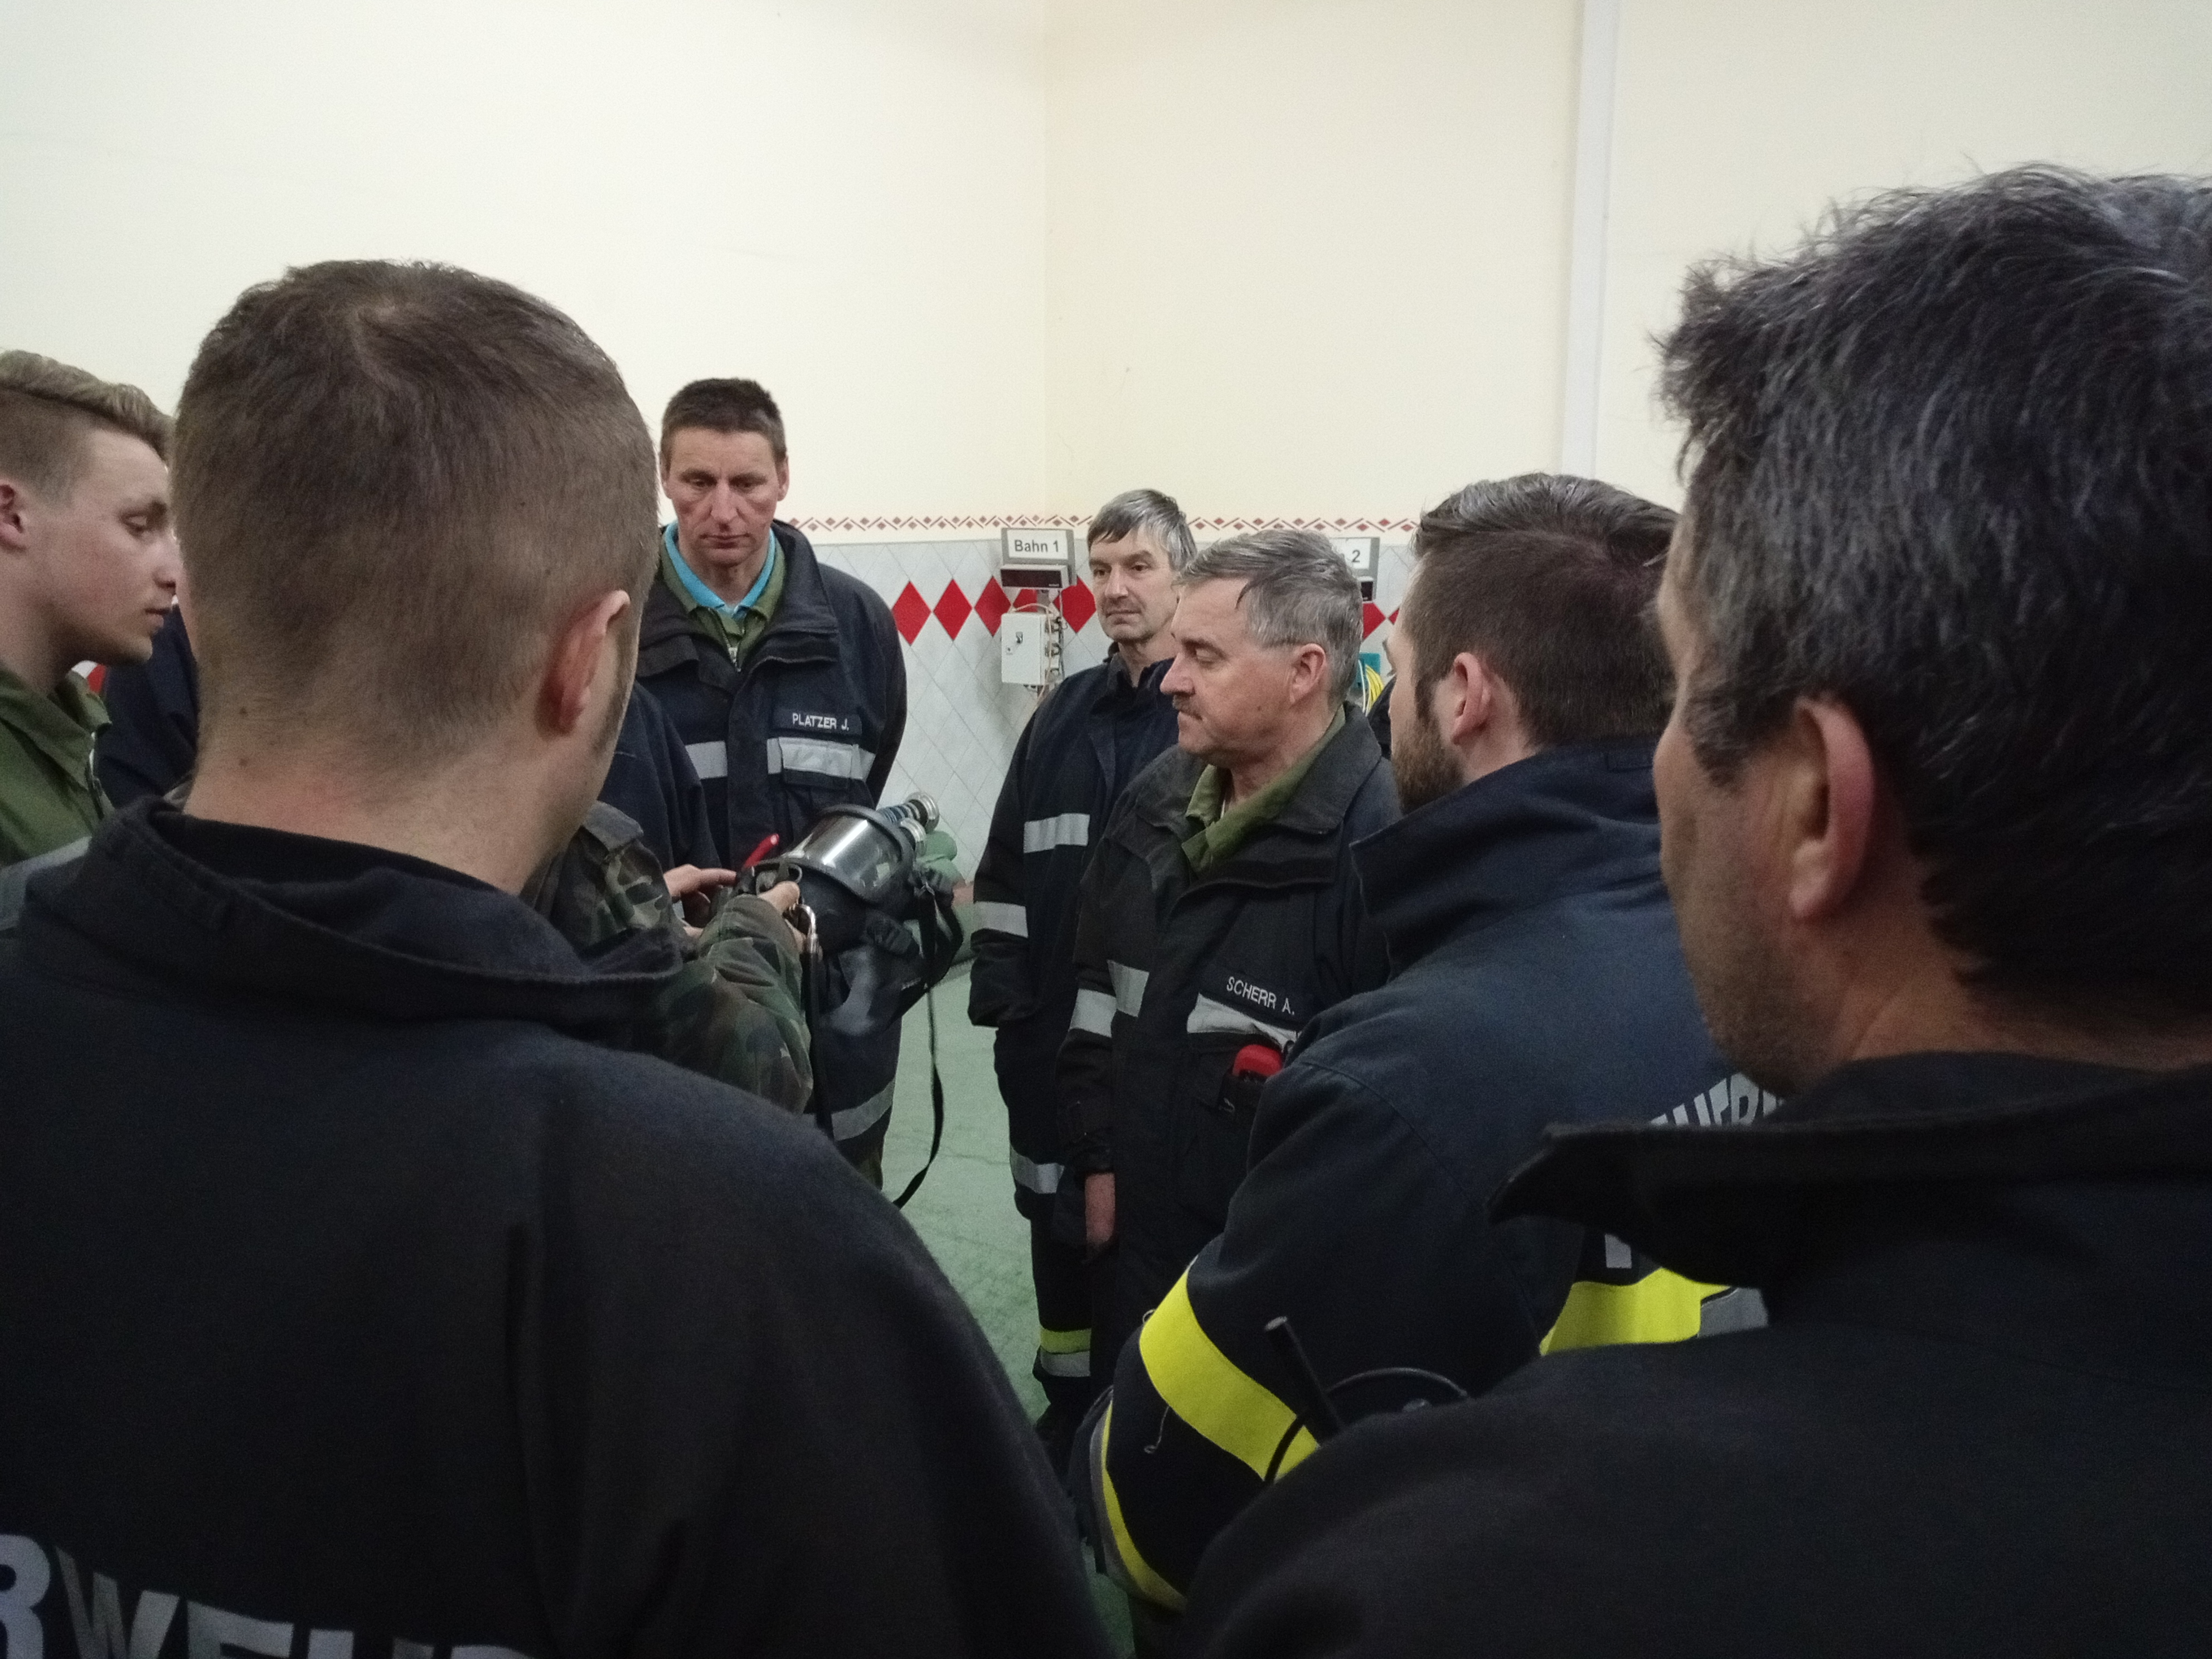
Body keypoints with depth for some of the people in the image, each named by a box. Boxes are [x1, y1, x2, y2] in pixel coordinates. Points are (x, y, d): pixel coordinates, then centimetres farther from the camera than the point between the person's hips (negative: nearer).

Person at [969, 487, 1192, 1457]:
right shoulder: (1064, 712, 10)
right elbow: (1006, 868, 11)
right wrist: (1001, 993, 4)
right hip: (1054, 1024, 6)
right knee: (1055, 1210, 16)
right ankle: (1071, 1402, 35)